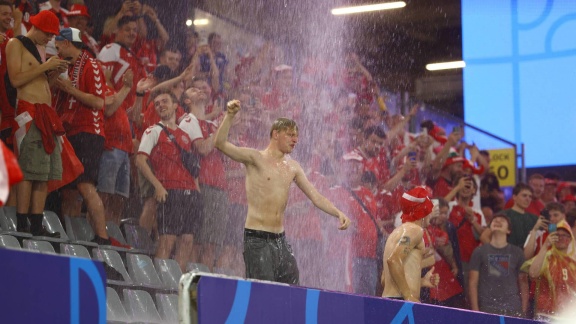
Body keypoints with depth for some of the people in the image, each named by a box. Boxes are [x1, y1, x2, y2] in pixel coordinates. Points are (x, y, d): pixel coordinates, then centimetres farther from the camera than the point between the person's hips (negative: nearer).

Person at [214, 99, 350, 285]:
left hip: (280, 239, 7)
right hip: (257, 239, -7)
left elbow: (315, 196, 15)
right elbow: (221, 144, -15)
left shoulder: (292, 167, 14)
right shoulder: (256, 158, -4)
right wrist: (229, 116, -28)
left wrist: (338, 213, 1)